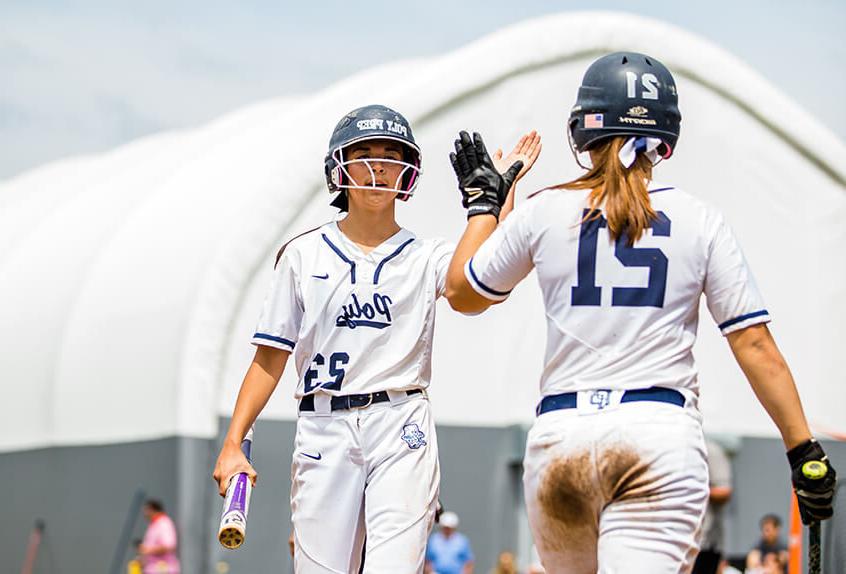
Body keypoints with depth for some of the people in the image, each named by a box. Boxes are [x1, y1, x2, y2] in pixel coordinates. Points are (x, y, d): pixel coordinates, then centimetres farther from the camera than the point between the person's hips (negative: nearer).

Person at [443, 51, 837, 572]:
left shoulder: (545, 212, 5)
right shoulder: (701, 222, 4)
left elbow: (462, 293, 20)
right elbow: (755, 344, 0)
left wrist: (482, 202, 34)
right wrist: (804, 450, 3)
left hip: (561, 433, 1)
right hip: (664, 432, -1)